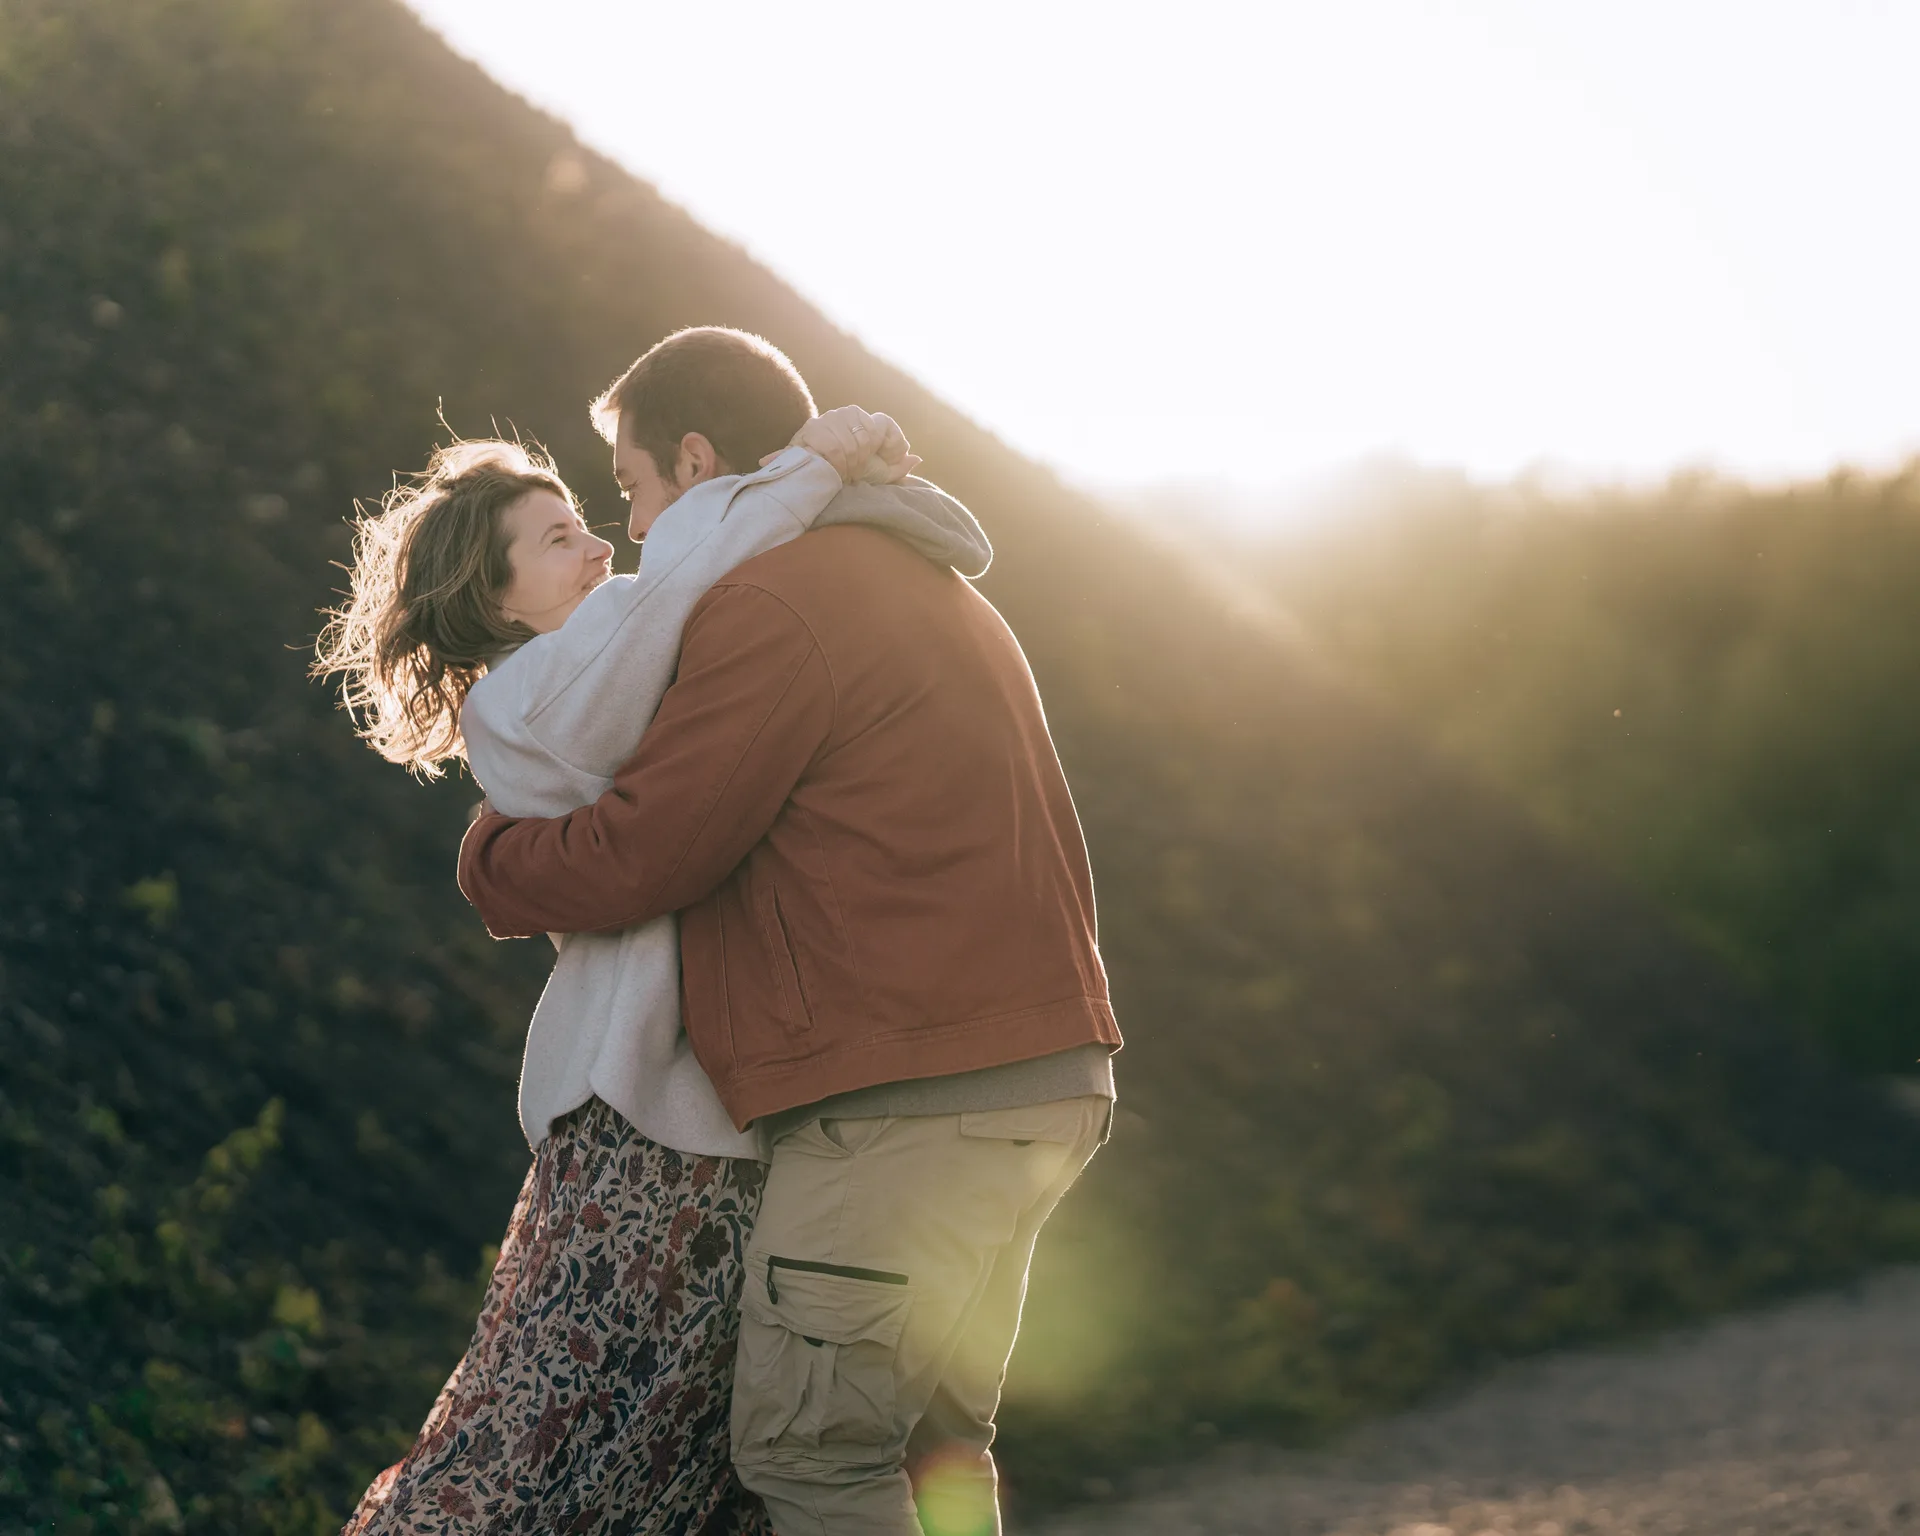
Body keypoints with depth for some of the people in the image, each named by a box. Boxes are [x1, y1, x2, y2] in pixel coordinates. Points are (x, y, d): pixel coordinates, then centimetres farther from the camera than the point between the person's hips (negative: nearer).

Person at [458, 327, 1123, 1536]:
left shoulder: (769, 608, -10)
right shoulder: (932, 587, 23)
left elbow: (629, 862, -11)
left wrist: (490, 856, 8)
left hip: (907, 1101, -10)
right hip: (1044, 1078, 10)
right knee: (933, 1438, 15)